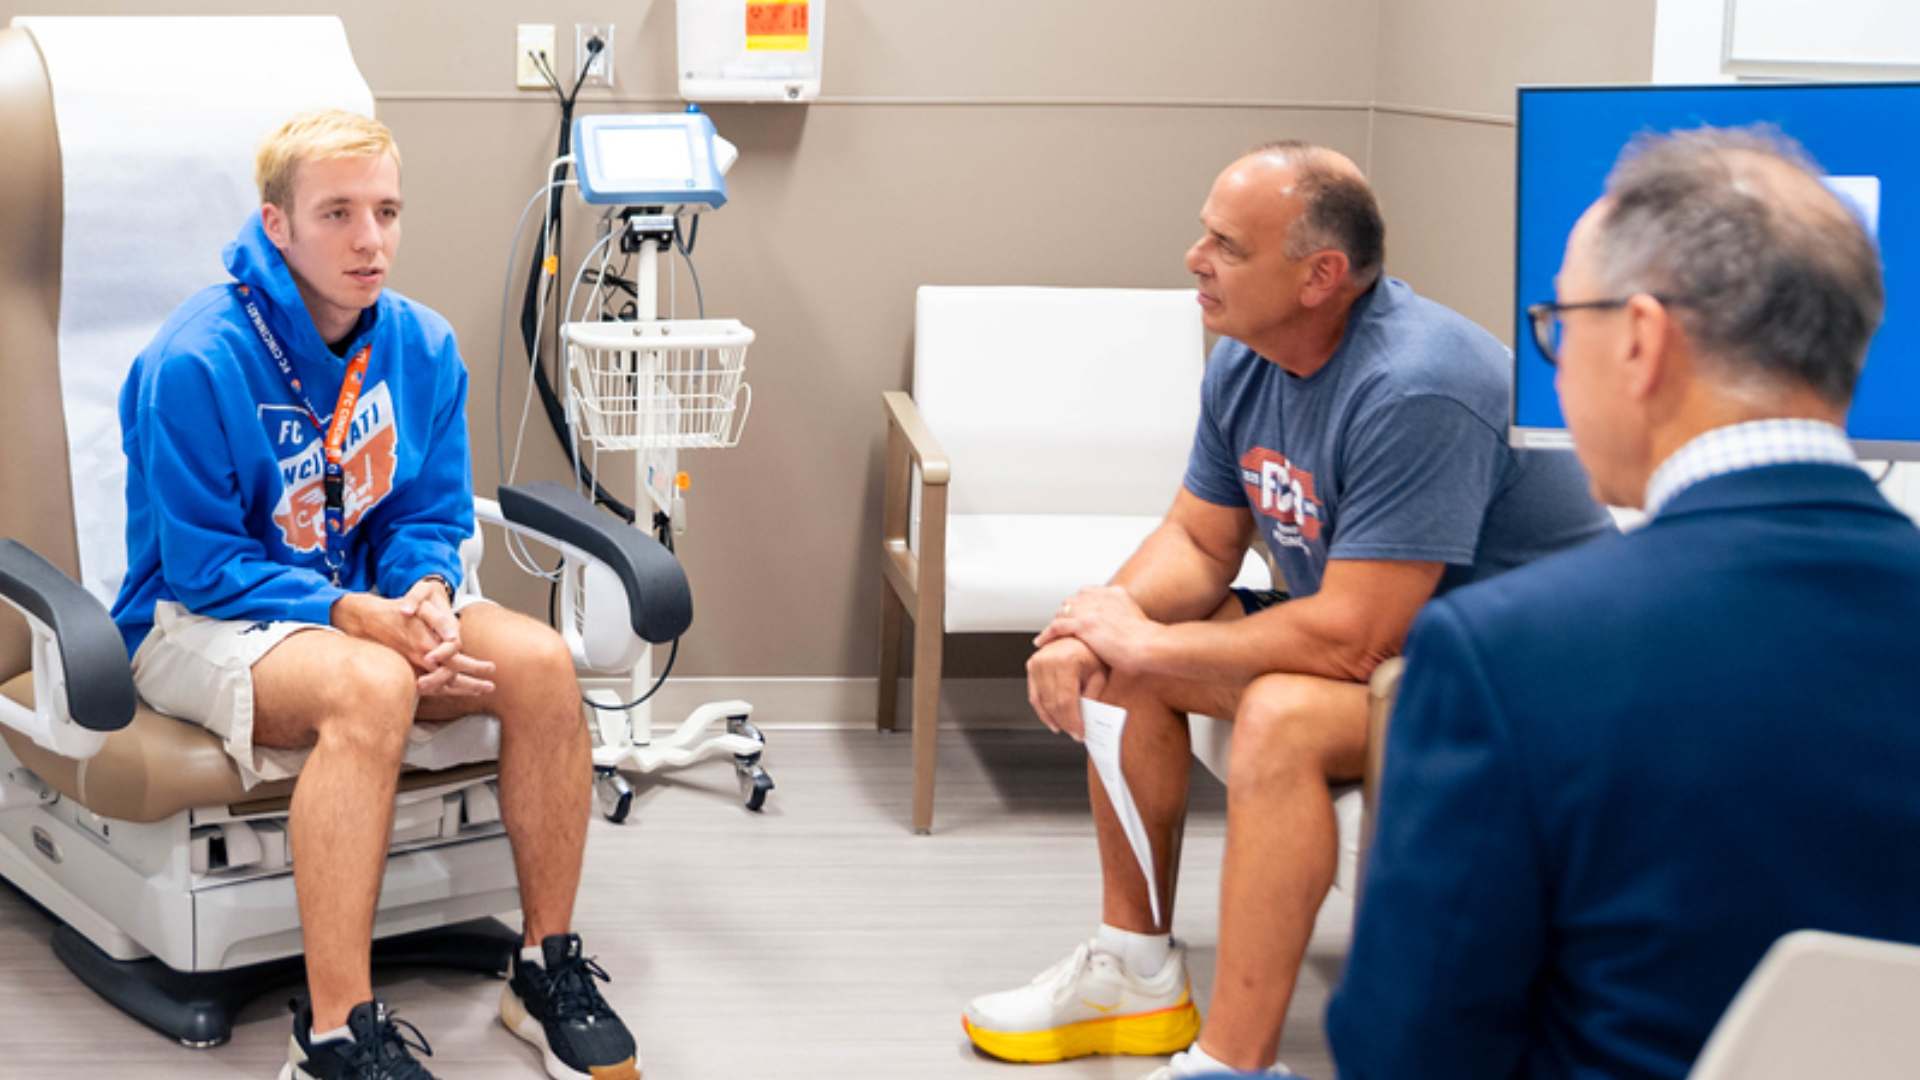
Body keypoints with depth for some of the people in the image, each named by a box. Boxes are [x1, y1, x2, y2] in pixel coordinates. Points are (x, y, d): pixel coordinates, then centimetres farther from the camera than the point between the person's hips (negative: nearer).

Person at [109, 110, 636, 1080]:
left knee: (541, 661, -21)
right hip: (199, 620, -6)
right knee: (370, 686, -38)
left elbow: (432, 516, 6)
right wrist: (356, 616, -29)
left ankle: (549, 968, -7)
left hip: (366, 605, 6)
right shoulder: (197, 362, -20)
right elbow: (203, 562, -17)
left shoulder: (422, 347, -1)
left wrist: (425, 593, -18)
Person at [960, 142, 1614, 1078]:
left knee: (1283, 713, -34)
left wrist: (1148, 645, -22)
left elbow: (1350, 640, -32)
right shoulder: (1246, 362, -2)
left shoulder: (1414, 393, -31)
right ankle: (1135, 972, 13)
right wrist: (1108, 617, -14)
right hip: (1368, 622, 10)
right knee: (1113, 660, 2)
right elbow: (1198, 541, 8)